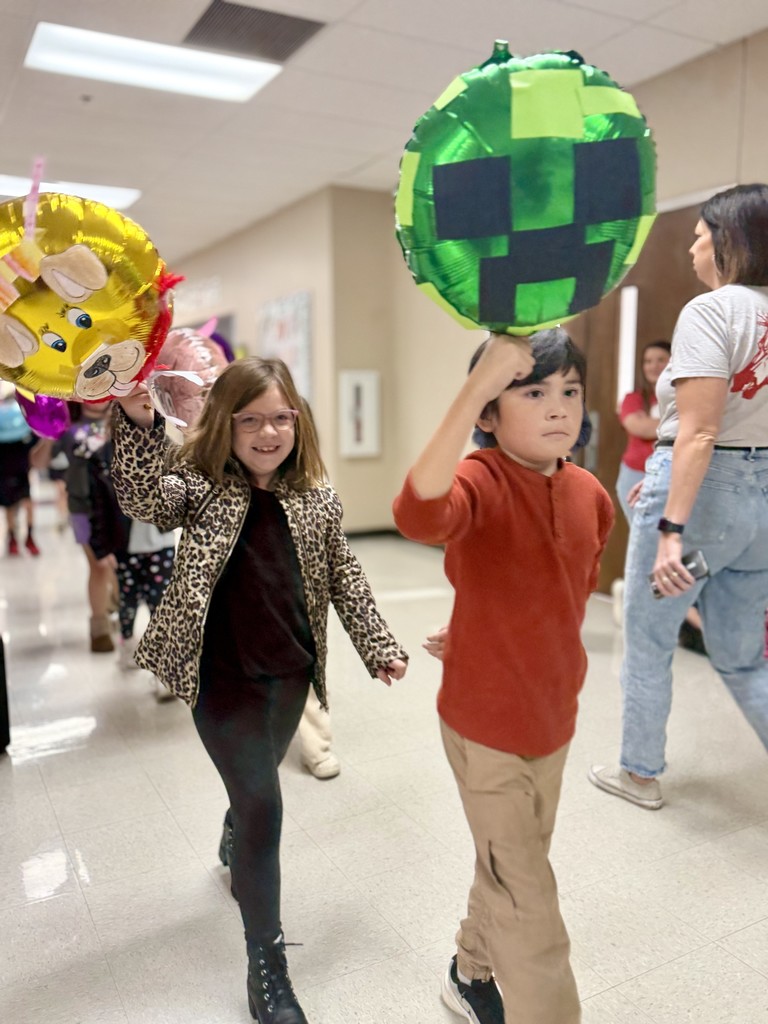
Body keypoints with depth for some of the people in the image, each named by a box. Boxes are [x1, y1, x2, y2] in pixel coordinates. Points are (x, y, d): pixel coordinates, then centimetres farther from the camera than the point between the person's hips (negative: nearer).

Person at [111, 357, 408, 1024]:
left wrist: (379, 647, 4)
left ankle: (238, 856, 58)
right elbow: (142, 499, -28)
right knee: (262, 806, -3)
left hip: (292, 673, 4)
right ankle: (266, 961, 15)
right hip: (224, 676, -4)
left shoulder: (318, 498, 0)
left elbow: (345, 579, 5)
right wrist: (138, 425, -43)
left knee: (256, 788, 24)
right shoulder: (201, 485, -8)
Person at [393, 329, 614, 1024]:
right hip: (485, 723, -7)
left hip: (554, 714, 7)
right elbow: (419, 516, -48)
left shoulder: (590, 495, -4)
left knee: (511, 867, 27)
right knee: (529, 903, 6)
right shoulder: (479, 483, -23)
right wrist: (475, 387, -51)